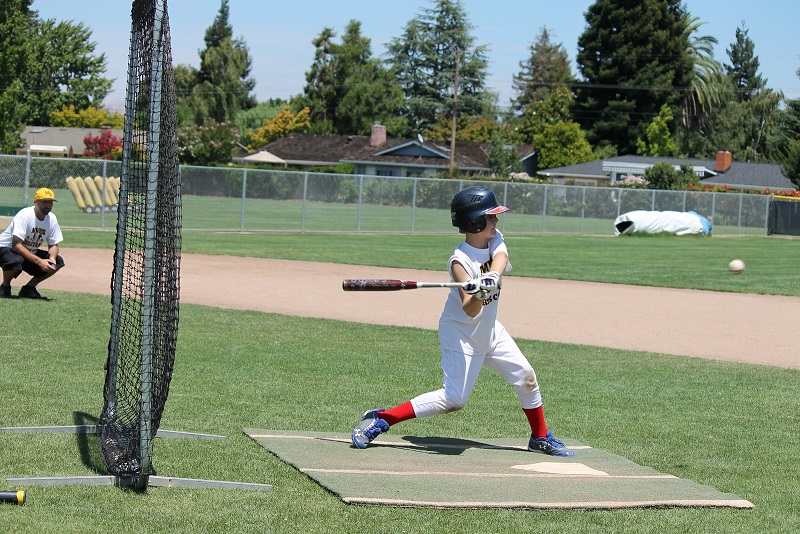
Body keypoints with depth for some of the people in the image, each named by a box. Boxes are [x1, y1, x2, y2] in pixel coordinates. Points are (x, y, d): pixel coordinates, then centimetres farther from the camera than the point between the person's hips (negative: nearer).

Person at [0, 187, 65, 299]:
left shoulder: (51, 218, -6)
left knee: (58, 261, -8)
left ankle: (28, 289, 4)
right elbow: (16, 245, -34)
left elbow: (53, 245, 2)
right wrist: (38, 261, -39)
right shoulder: (24, 215, -27)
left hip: (30, 253, 7)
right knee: (16, 260, -41)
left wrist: (52, 258, -22)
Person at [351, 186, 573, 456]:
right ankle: (380, 419, -11)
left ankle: (541, 438, 28)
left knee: (526, 378, 8)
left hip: (490, 330, 8)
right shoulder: (460, 261, -25)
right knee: (453, 399, -15)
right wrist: (479, 295, -52)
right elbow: (469, 310, -31)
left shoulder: (495, 240, -4)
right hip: (461, 334, -8)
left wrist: (493, 277, -48)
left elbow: (500, 259, -28)